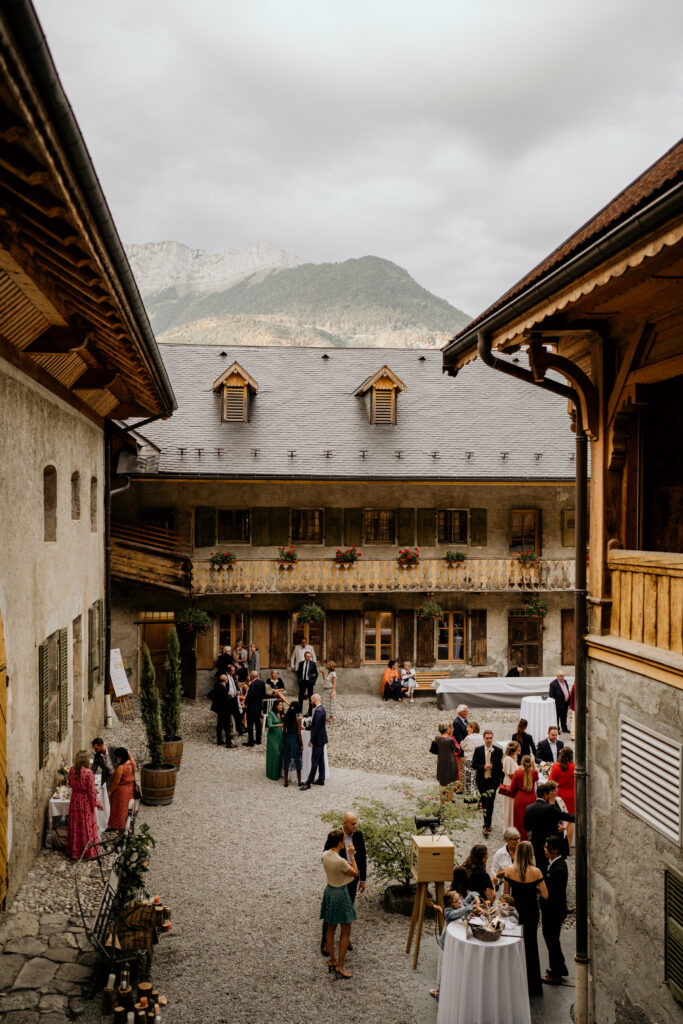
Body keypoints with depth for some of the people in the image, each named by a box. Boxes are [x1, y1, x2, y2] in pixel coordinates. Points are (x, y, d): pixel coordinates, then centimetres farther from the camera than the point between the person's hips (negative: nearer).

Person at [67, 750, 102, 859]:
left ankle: (74, 852, 25)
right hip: (86, 801, -5)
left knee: (75, 826, 15)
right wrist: (97, 803, -5)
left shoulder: (71, 771, -6)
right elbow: (91, 790, -16)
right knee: (87, 826, 7)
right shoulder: (88, 773, -22)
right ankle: (89, 853, 16)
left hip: (75, 800, 5)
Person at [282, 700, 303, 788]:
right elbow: (299, 733, -12)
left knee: (286, 761, 11)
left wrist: (283, 742, 13)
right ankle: (299, 781, 16)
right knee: (297, 761, 9)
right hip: (295, 740, -3)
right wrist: (301, 744, -5)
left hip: (287, 739, 3)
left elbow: (284, 731, 3)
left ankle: (286, 781, 15)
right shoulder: (298, 718, -13)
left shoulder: (286, 717, -2)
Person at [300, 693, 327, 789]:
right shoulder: (321, 709, 9)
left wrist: (311, 740, -19)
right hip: (321, 739, 10)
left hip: (318, 739, -10)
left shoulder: (318, 711, -22)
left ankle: (308, 782, -2)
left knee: (314, 761, -5)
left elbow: (317, 727, -24)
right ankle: (321, 779, 23)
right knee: (320, 760, 15)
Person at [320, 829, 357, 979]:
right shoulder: (340, 861, -29)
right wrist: (351, 856, -9)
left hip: (329, 891, 8)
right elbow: (355, 873, -13)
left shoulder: (325, 855, -6)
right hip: (340, 894, -8)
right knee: (346, 932, 7)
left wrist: (348, 861, 12)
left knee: (331, 929, 20)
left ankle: (332, 960, 32)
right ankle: (340, 966, 10)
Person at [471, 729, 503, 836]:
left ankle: (486, 826, -3)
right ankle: (488, 824, 25)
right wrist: (484, 767, -16)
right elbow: (474, 765, 0)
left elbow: (501, 767, 1)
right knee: (484, 803, 9)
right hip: (482, 780, 2)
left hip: (493, 781, -2)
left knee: (490, 803, -7)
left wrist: (499, 780, -3)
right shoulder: (478, 750, 1)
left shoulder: (498, 751, -2)